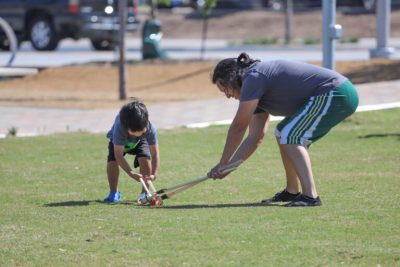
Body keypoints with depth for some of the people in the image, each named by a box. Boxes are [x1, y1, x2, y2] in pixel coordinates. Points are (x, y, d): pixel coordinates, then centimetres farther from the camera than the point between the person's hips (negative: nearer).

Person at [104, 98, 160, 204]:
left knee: (145, 158, -25)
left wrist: (154, 174, -49)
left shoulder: (150, 129, -38)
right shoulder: (119, 129, -45)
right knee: (112, 160, -24)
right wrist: (131, 173, -54)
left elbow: (155, 153, -35)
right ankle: (114, 192, -2)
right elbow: (118, 154, -44)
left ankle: (145, 193, -8)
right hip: (118, 142, -1)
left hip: (140, 142, 1)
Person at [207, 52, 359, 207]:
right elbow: (255, 137, 17)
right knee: (283, 133, 18)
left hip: (336, 94, -11)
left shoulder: (253, 79, -13)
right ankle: (292, 192, 24)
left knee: (291, 136, -16)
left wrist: (223, 163, 1)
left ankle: (310, 196, -22)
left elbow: (238, 127, -9)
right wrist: (227, 166, 11)